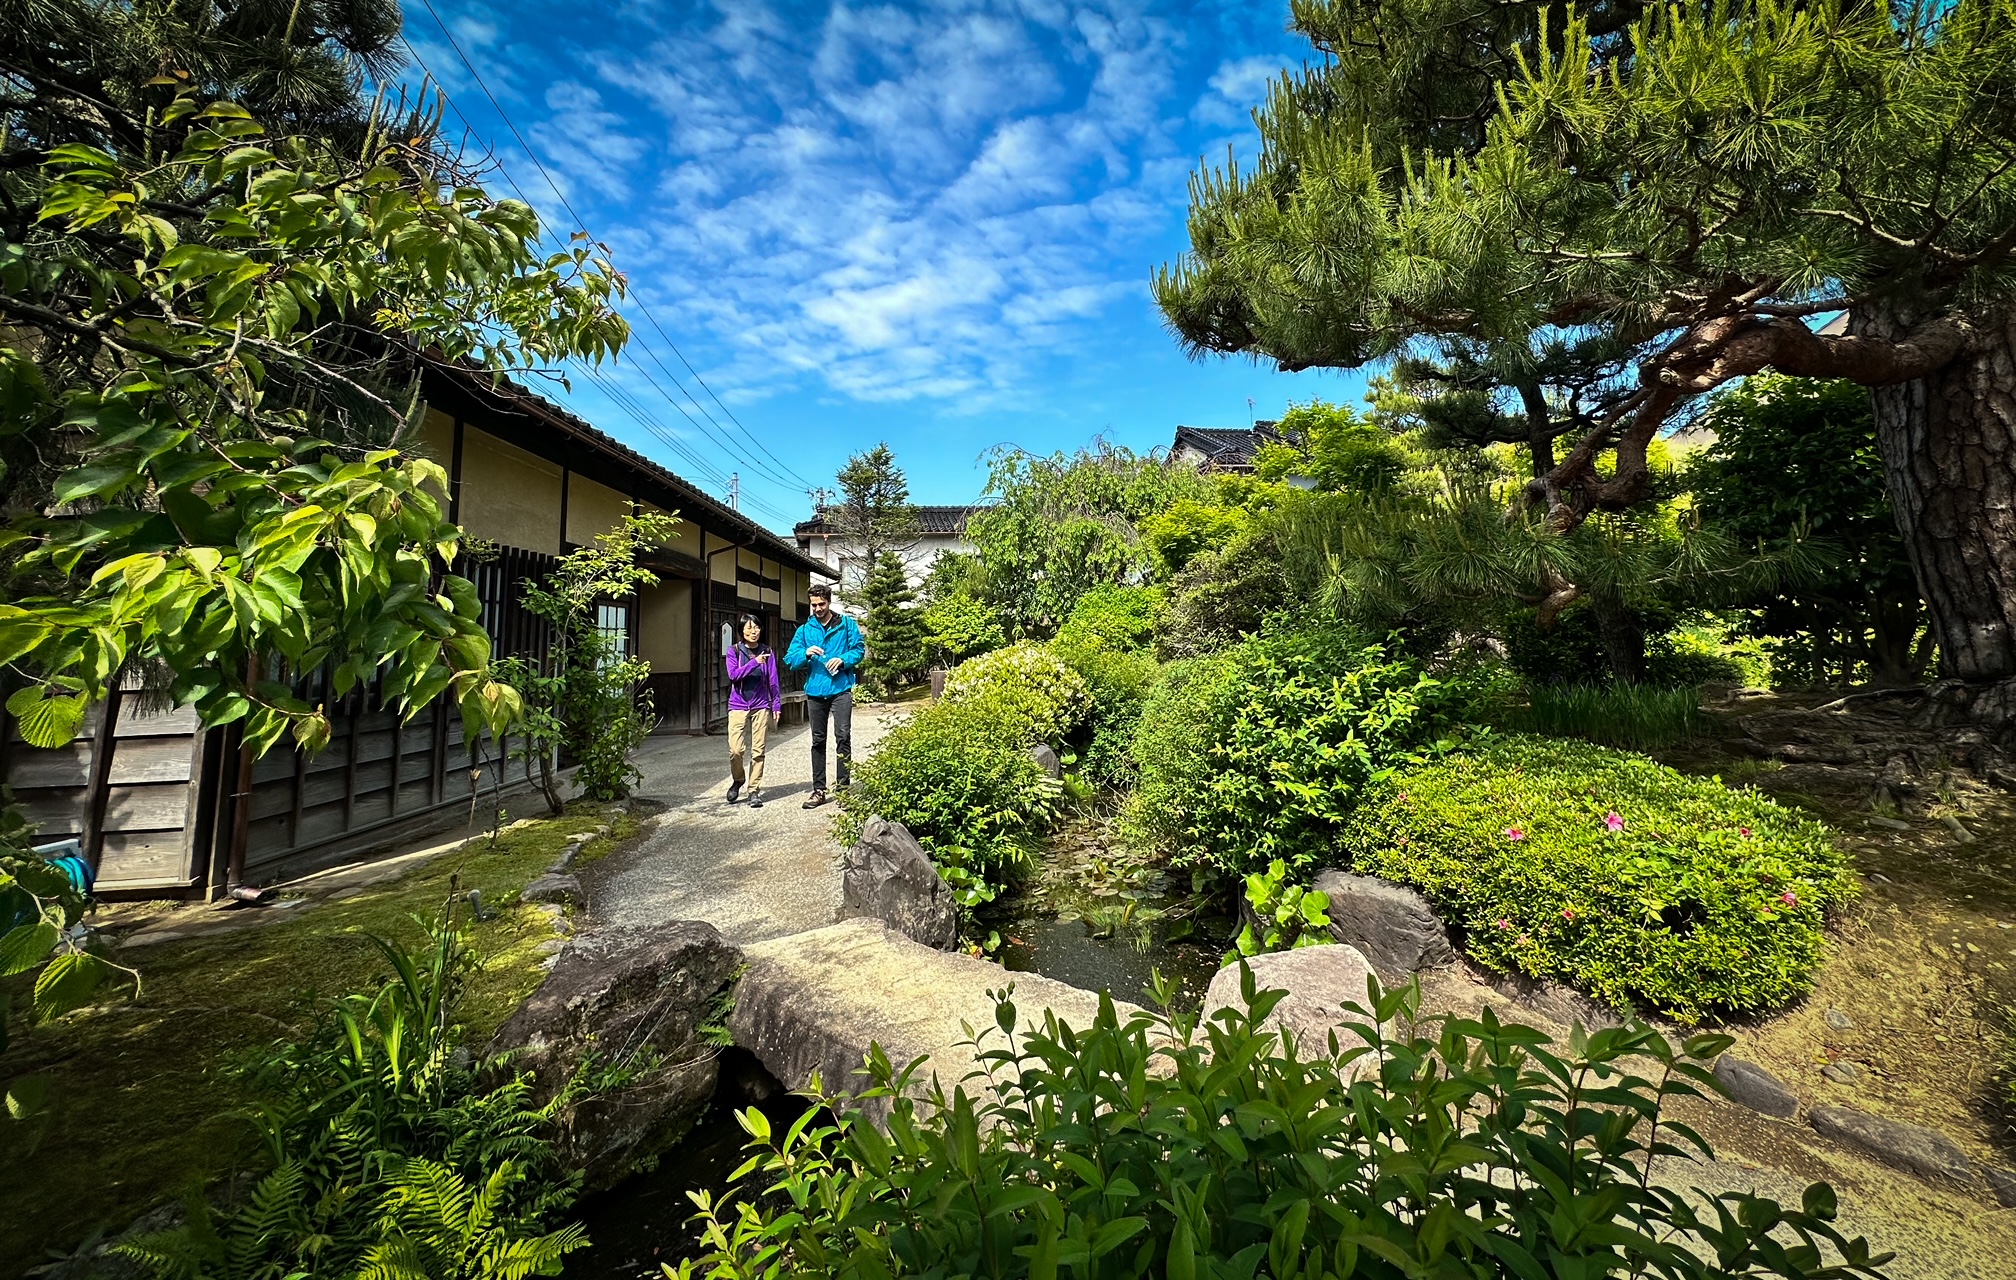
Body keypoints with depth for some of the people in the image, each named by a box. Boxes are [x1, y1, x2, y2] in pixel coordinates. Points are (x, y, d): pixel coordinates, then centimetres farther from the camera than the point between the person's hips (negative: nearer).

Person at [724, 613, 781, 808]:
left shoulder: (767, 652, 5)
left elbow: (773, 680, 6)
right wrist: (755, 662, -23)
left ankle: (754, 791, 13)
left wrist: (777, 705, 3)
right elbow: (733, 675, -13)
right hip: (738, 706, -1)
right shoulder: (734, 651, 2)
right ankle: (737, 779, 20)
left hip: (761, 706, 1)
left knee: (758, 751, 2)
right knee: (735, 749, -9)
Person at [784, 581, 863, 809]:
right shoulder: (804, 630, 10)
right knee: (818, 740, 10)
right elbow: (790, 660, 6)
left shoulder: (847, 624, 4)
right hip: (815, 691, 3)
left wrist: (843, 660, -17)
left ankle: (843, 788, 1)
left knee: (843, 737, -7)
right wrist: (806, 654, -14)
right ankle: (818, 790, 18)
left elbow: (859, 649, 1)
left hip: (840, 689, -3)